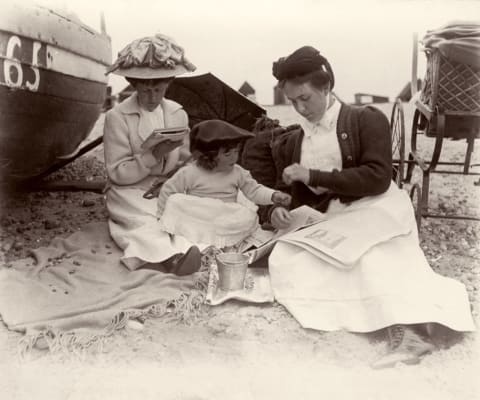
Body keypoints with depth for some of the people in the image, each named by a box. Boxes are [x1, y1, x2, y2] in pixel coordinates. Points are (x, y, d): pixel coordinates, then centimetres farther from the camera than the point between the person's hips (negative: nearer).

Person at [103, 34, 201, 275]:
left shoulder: (178, 114, 7)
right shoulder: (117, 117, -6)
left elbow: (186, 162, 14)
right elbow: (117, 174, -10)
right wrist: (154, 155, -23)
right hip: (131, 192, -4)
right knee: (147, 223, -34)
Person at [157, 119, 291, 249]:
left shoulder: (238, 172, 1)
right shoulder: (189, 173, -9)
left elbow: (254, 190, 2)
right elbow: (167, 191, 0)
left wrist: (273, 196, -15)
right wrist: (164, 216, 4)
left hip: (227, 220, 2)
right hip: (195, 219, -2)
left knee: (248, 217, -19)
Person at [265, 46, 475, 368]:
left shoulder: (367, 120, 0)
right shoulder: (289, 144, 17)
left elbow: (377, 178, -12)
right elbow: (286, 193, 21)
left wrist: (313, 176, -15)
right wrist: (277, 210, -5)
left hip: (374, 207, -4)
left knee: (374, 257, -38)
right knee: (284, 260, -27)